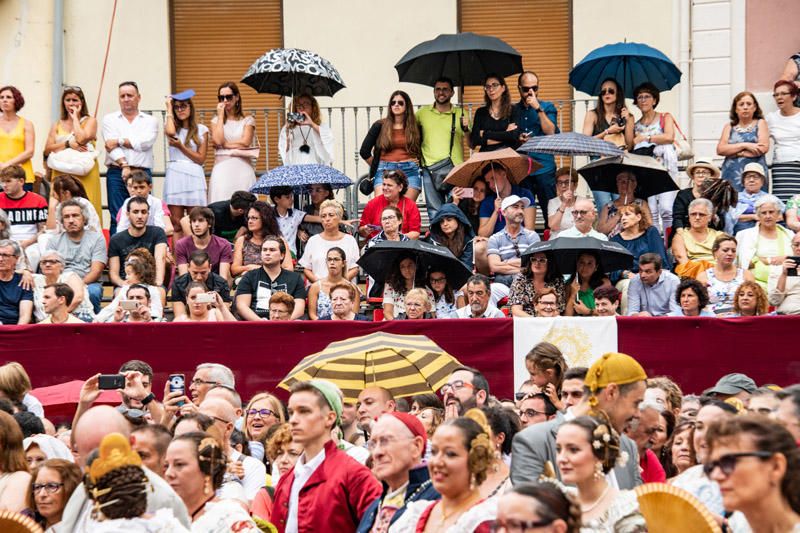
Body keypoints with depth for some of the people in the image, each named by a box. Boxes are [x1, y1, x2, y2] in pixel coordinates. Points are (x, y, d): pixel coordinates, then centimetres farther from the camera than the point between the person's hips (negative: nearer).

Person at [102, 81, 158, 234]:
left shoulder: (149, 121, 14)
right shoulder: (110, 119, 13)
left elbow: (145, 142, -5)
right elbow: (112, 146, -2)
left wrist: (119, 141, -3)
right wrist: (124, 165, -16)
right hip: (117, 172, 0)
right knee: (117, 218, -7)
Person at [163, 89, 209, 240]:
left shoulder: (201, 130, 10)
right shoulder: (171, 126, 12)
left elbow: (201, 159, 4)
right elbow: (170, 132, -15)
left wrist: (181, 146, -7)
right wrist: (169, 109, -1)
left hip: (194, 176, 0)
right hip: (174, 175, 0)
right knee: (177, 223, -4)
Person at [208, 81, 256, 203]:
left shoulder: (247, 120, 10)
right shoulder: (216, 120, 14)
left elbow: (245, 142, -5)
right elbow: (218, 140, -5)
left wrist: (224, 144, -2)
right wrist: (221, 116, 1)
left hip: (242, 168, -1)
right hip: (222, 169, 1)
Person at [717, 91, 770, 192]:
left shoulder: (760, 123, 10)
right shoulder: (729, 127, 16)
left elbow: (763, 148, -4)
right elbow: (720, 150, 2)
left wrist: (736, 153, -3)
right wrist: (745, 145, -8)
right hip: (732, 175, 2)